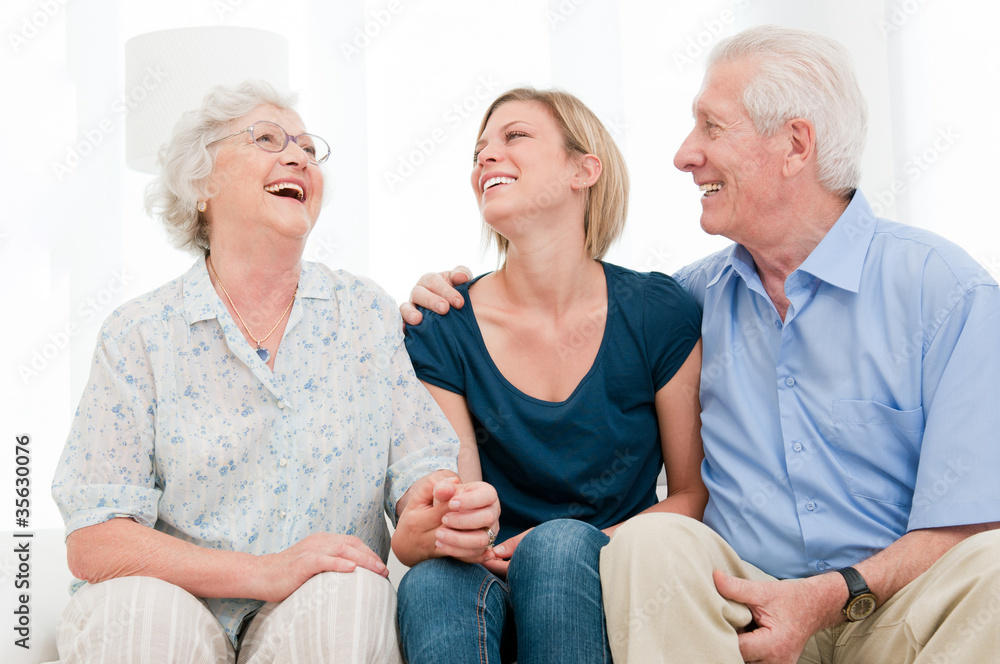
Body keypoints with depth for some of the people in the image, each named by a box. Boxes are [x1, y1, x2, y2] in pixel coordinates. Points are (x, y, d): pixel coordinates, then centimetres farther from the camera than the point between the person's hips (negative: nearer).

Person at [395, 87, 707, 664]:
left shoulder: (659, 314, -3)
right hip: (494, 580, 0)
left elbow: (694, 492, 3)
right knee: (432, 581, -34)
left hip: (609, 583, 0)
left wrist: (592, 548, -16)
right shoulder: (444, 330, -1)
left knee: (560, 545, -34)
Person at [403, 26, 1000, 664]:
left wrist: (834, 595, -23)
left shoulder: (946, 289, -4)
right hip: (747, 597, 2)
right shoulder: (698, 294, 10)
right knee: (652, 542, -29)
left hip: (899, 604, -2)